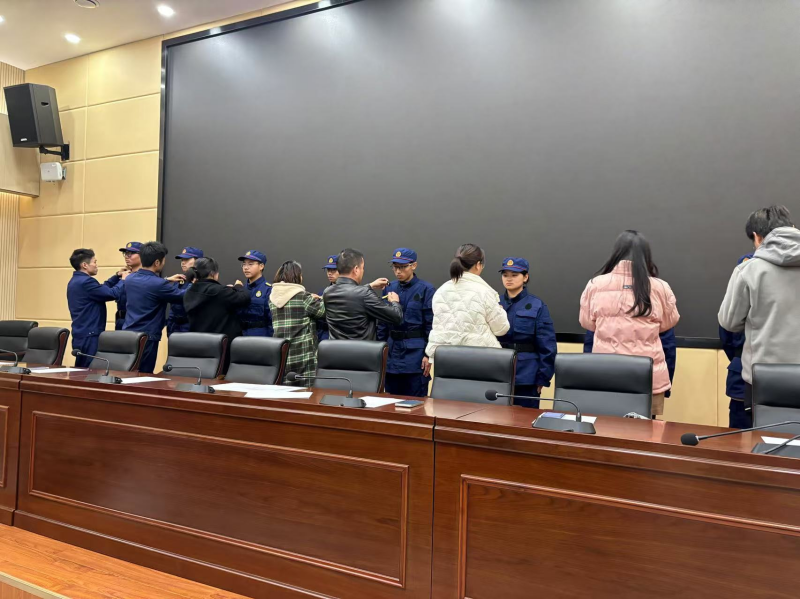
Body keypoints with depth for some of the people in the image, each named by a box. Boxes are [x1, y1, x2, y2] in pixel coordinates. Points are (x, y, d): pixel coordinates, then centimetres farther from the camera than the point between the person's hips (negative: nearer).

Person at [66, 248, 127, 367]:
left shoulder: (75, 281, 14)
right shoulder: (85, 282, -19)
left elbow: (102, 289, 21)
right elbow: (113, 294, -20)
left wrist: (117, 276, 19)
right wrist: (123, 279, -4)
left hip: (80, 335, 11)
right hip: (89, 336, -11)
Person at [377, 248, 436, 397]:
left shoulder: (426, 289, -7)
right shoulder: (390, 288, 8)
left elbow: (431, 325, -8)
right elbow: (382, 323, 12)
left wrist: (429, 355, -12)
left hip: (415, 353, -5)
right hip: (392, 351, 5)